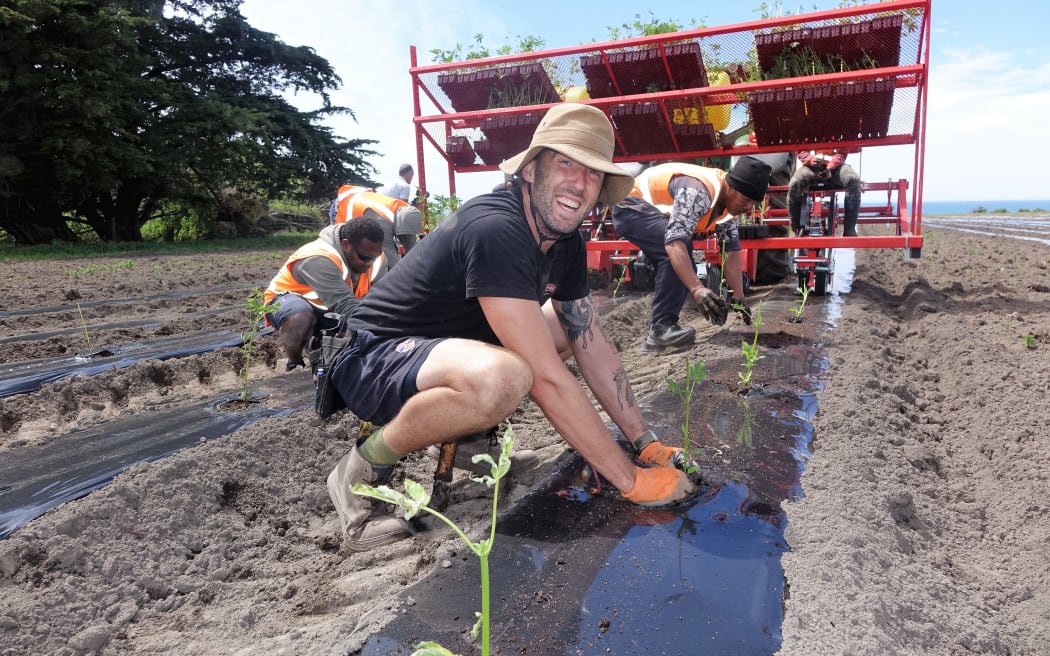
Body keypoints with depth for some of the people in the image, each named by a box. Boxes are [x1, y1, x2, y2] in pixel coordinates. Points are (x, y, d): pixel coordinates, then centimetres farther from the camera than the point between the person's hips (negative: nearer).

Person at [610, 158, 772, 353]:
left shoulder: (730, 202, -2)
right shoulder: (698, 191, -32)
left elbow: (733, 251, 2)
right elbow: (674, 241, -43)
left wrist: (738, 296, -5)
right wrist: (698, 289, -50)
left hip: (655, 213, 10)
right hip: (631, 206, -10)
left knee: (684, 271, 1)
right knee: (676, 253, -30)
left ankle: (656, 336, 6)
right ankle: (661, 327, -24)